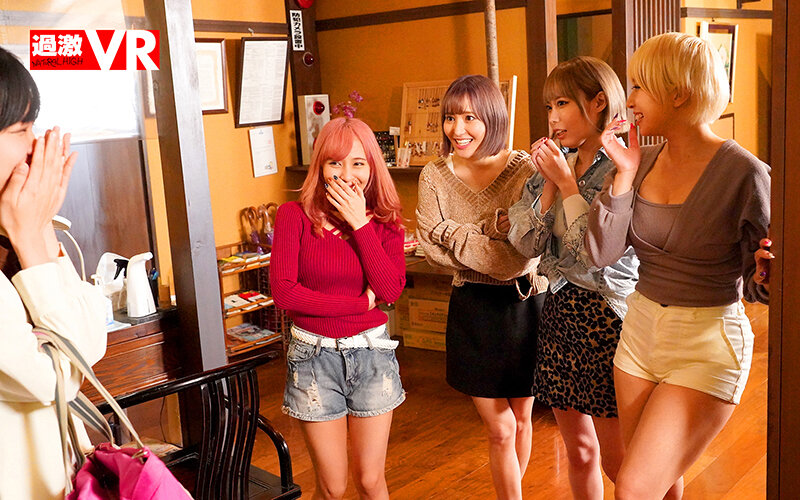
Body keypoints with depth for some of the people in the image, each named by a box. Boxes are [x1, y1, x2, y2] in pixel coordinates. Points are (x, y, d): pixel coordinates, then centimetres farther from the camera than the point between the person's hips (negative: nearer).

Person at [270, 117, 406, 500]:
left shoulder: (385, 221, 1)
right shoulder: (294, 216, -7)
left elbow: (391, 290, -13)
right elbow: (283, 292, -15)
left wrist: (359, 224, -16)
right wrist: (361, 303, -12)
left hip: (371, 353, 2)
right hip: (315, 355, -2)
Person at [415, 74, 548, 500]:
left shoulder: (526, 171, -14)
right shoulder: (434, 177, -4)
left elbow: (519, 259, -21)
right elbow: (432, 250, -10)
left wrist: (452, 232, -17)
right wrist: (493, 229, -19)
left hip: (524, 305, -1)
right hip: (472, 309, 1)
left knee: (520, 417, 18)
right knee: (500, 429, 4)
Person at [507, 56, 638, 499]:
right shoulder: (556, 166, 7)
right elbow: (526, 244, 1)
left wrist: (567, 183, -15)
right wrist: (549, 184, -8)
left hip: (605, 314, -6)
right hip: (558, 310, 7)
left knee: (617, 460, 5)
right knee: (578, 453, 17)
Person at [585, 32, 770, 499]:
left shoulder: (743, 172, -17)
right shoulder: (644, 161, 1)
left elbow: (757, 285, -9)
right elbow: (602, 252, -4)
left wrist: (766, 273, -31)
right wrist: (625, 173, -10)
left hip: (706, 345, -6)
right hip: (640, 332, 6)